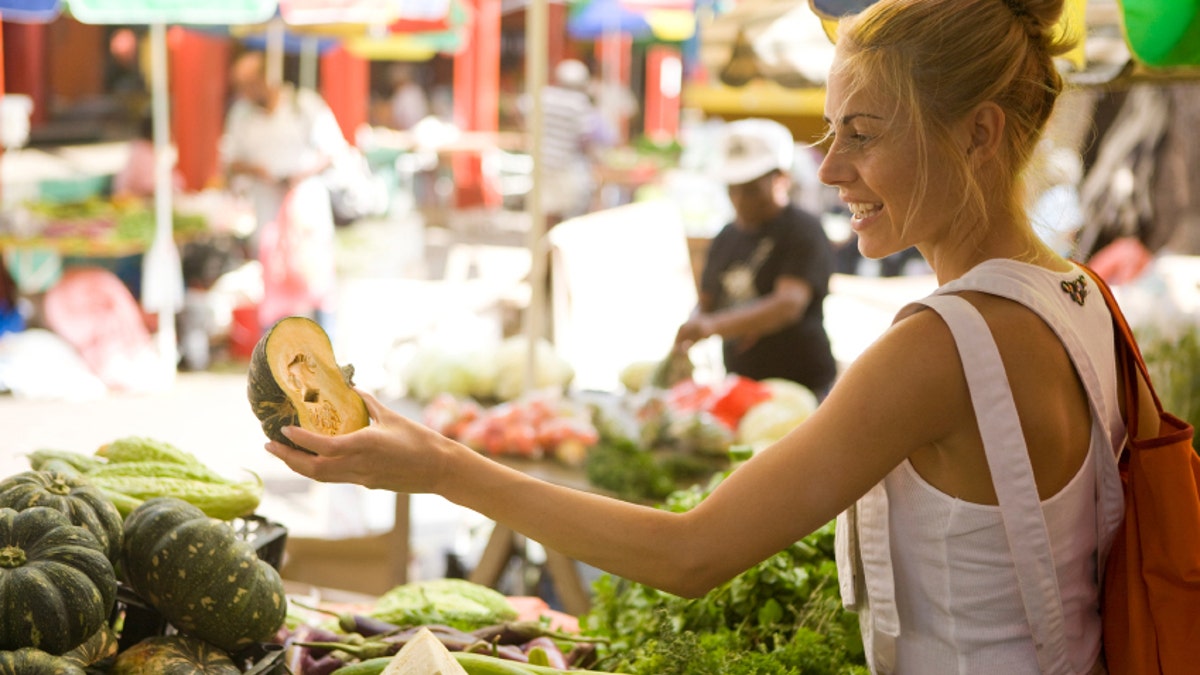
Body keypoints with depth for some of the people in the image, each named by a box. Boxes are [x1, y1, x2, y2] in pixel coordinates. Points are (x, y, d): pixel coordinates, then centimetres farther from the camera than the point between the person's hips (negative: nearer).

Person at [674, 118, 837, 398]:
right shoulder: (726, 238, 14)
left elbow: (789, 304, -22)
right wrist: (691, 329, -3)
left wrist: (715, 325, -33)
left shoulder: (804, 231, -8)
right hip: (738, 383, 6)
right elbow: (706, 303, 22)